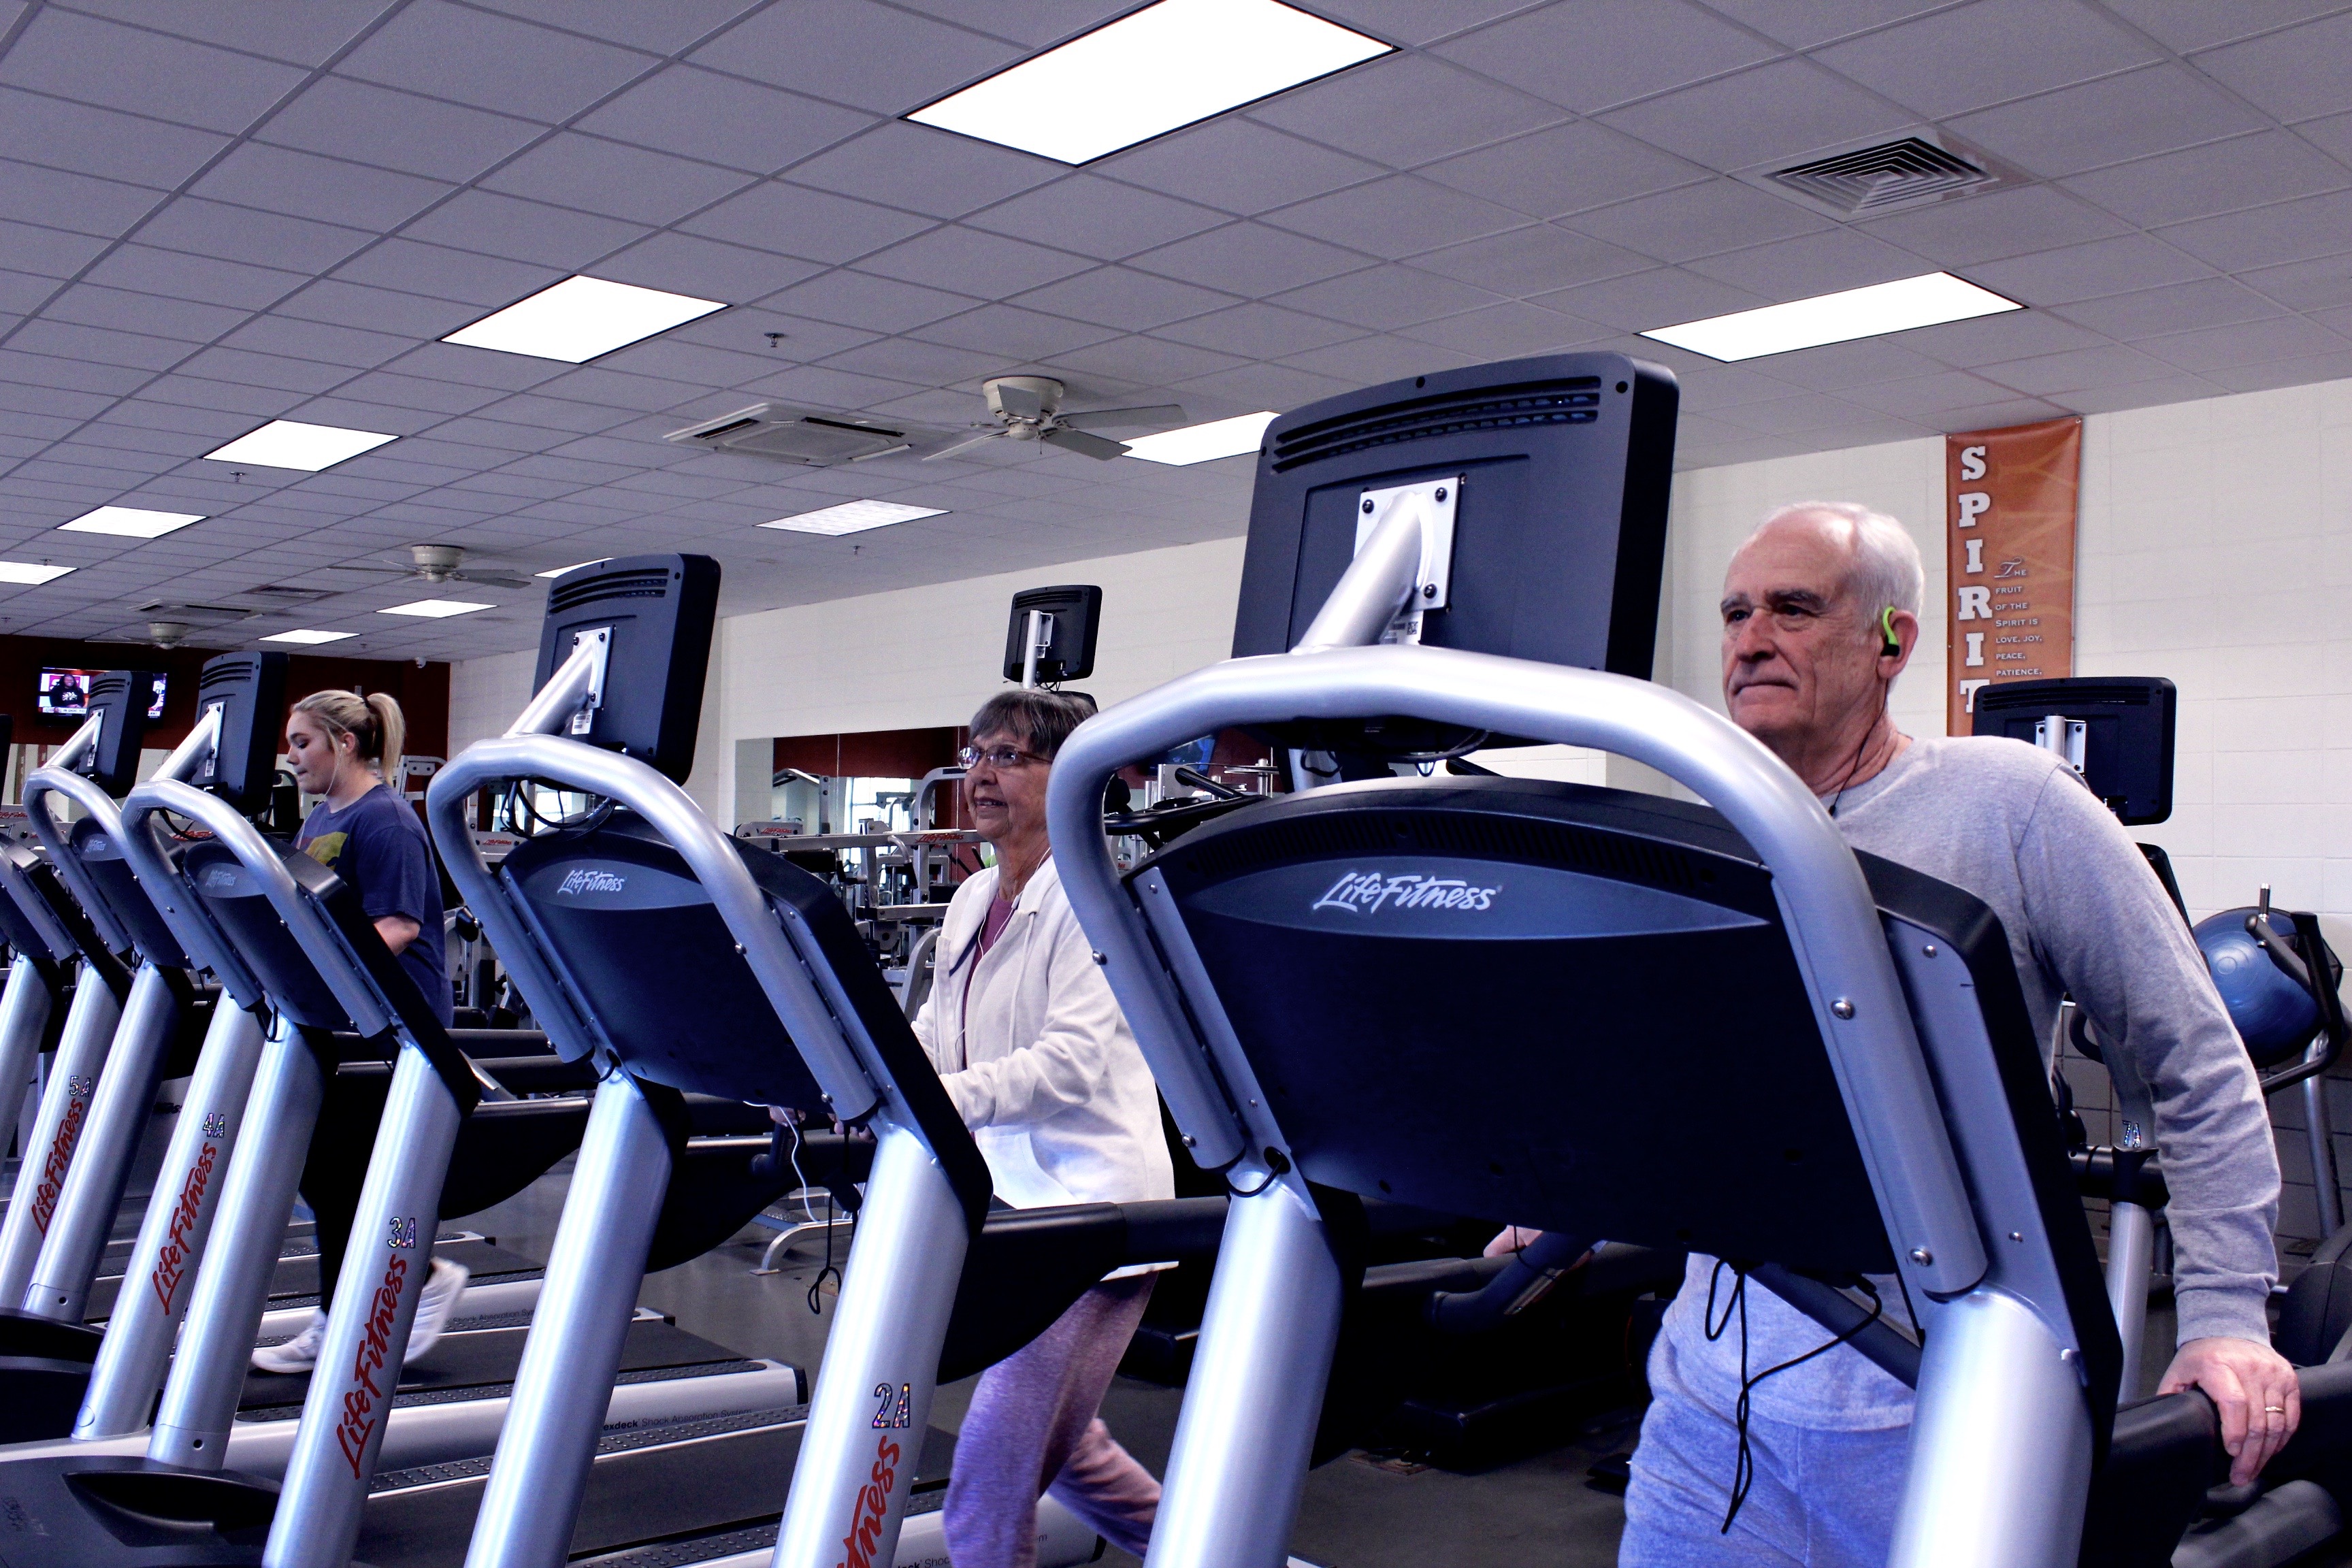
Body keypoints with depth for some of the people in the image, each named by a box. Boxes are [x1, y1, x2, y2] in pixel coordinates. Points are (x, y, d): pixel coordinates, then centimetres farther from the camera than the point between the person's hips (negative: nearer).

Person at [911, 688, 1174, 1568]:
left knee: (988, 1488, -8)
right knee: (1060, 1449, 22)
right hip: (1012, 1210, 9)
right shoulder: (973, 902, 12)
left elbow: (1075, 1059, -25)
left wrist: (943, 1096, -36)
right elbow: (931, 1034, 13)